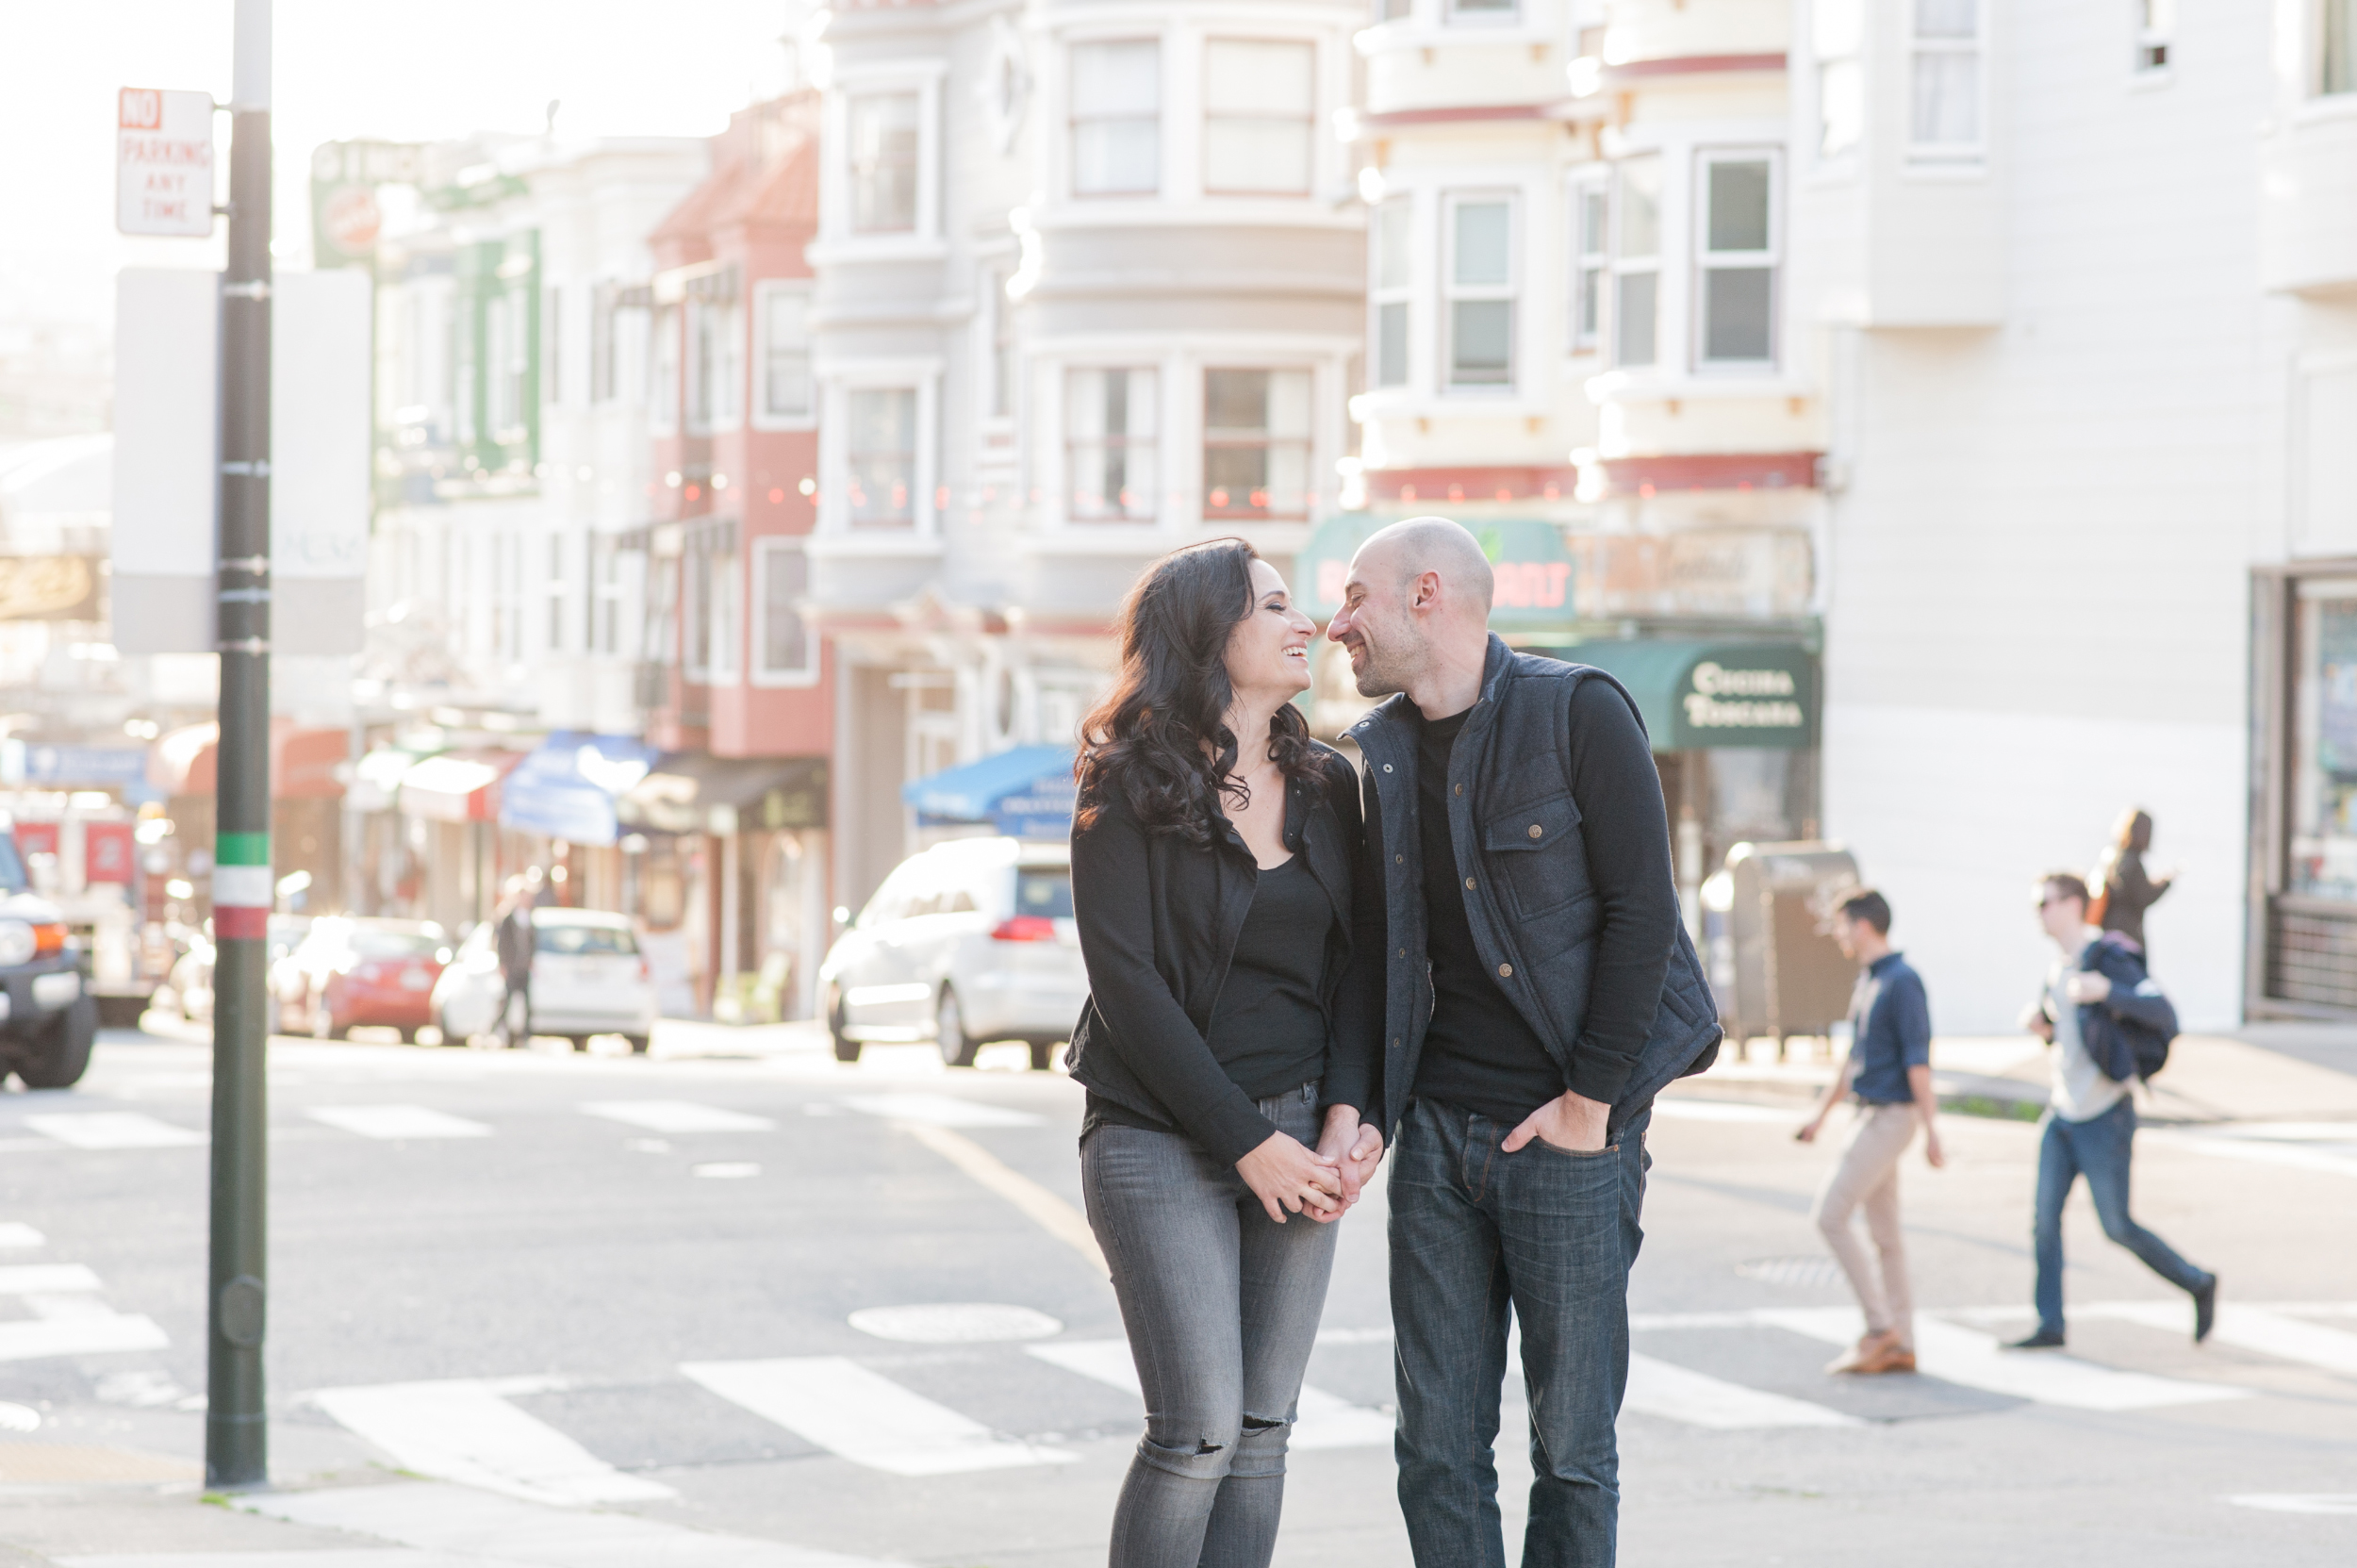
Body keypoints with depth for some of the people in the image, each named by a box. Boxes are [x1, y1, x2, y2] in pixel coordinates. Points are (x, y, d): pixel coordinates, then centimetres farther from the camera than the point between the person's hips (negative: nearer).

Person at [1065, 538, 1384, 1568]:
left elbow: (1358, 962, 9)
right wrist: (1250, 1144, -14)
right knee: (1200, 1429, -11)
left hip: (1296, 1134, 5)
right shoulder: (1129, 788, -6)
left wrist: (1343, 1118, -7)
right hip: (1164, 1134, -5)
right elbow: (1127, 981, -11)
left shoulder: (1326, 784, 10)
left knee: (1263, 1431, 3)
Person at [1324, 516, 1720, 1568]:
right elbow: (1365, 956, 15)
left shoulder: (1579, 714, -6)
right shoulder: (1374, 757, 11)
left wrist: (1591, 1100, -13)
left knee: (1571, 1448, 0)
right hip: (1436, 1133, 5)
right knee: (1437, 1448, 4)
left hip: (1566, 1136, -5)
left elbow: (1642, 912, -9)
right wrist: (1359, 1115, 2)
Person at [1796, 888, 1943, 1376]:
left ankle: (1880, 1326, -6)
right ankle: (1900, 1346, 12)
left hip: (1891, 1116, -9)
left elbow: (1917, 1059, -18)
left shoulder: (1903, 982, -15)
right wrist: (1821, 1113, 25)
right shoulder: (1867, 982, 14)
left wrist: (1931, 1129, -20)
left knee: (1830, 1216, -12)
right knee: (1884, 1230, 9)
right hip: (1869, 1116, 9)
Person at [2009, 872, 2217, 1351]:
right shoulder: (2059, 962, 9)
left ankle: (2198, 1284, 19)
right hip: (2063, 1113, 8)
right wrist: (2040, 1022, 3)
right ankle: (2050, 1326, 8)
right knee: (2045, 1218, 2)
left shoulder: (2110, 959, -18)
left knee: (2118, 1226, 0)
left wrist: (2105, 990, -40)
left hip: (2104, 1117, -8)